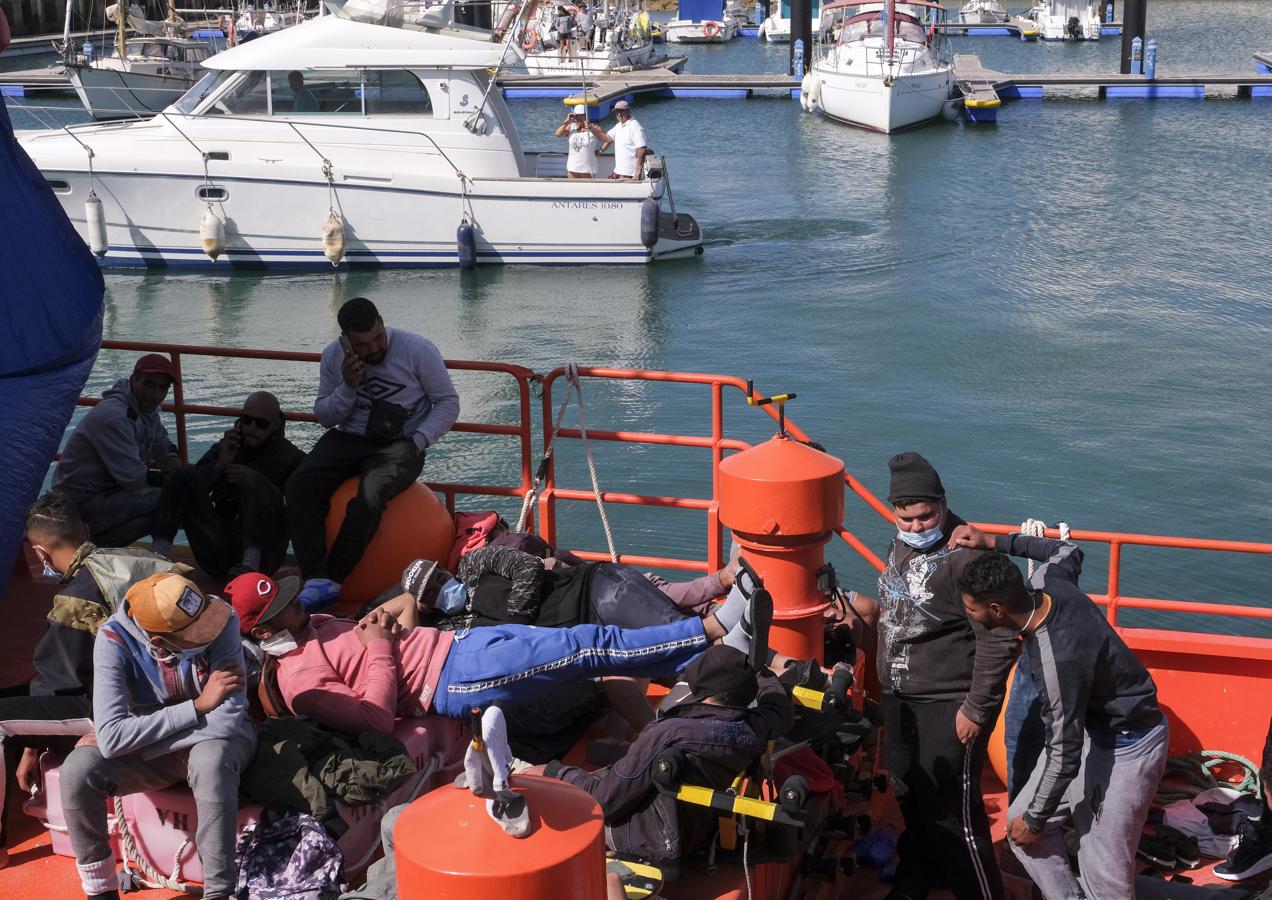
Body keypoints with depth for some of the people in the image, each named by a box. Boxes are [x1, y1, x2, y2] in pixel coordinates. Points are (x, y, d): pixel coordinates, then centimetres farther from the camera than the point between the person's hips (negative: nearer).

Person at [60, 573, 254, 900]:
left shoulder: (221, 619, -27)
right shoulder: (114, 640, -24)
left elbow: (226, 719, -31)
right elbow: (111, 737, -32)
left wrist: (140, 742, -27)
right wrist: (199, 706, -30)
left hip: (214, 738, -1)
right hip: (149, 739, 2)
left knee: (211, 760, -37)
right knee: (77, 769, -25)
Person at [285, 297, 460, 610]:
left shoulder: (417, 349, -6)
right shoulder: (333, 356, 5)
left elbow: (448, 402, -1)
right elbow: (324, 416, 12)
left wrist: (417, 442, -14)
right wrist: (347, 387, -8)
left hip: (400, 444, -4)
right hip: (350, 439, 4)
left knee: (368, 496, -36)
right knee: (299, 485, -24)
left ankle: (333, 579, -25)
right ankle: (317, 578, -33)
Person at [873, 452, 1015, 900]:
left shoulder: (964, 555, -21)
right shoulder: (901, 544, 6)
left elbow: (997, 640, -21)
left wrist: (977, 709, -19)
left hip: (947, 706, -8)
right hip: (899, 697, 8)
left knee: (950, 805, -6)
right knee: (907, 793, 20)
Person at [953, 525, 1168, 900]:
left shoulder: (1056, 661, -35)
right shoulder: (1047, 584, -13)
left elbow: (1064, 757, -26)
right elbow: (1069, 552, 14)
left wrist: (1035, 821, -11)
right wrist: (995, 543, 10)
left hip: (1127, 749, -10)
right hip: (1091, 727, 10)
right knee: (1019, 821, 9)